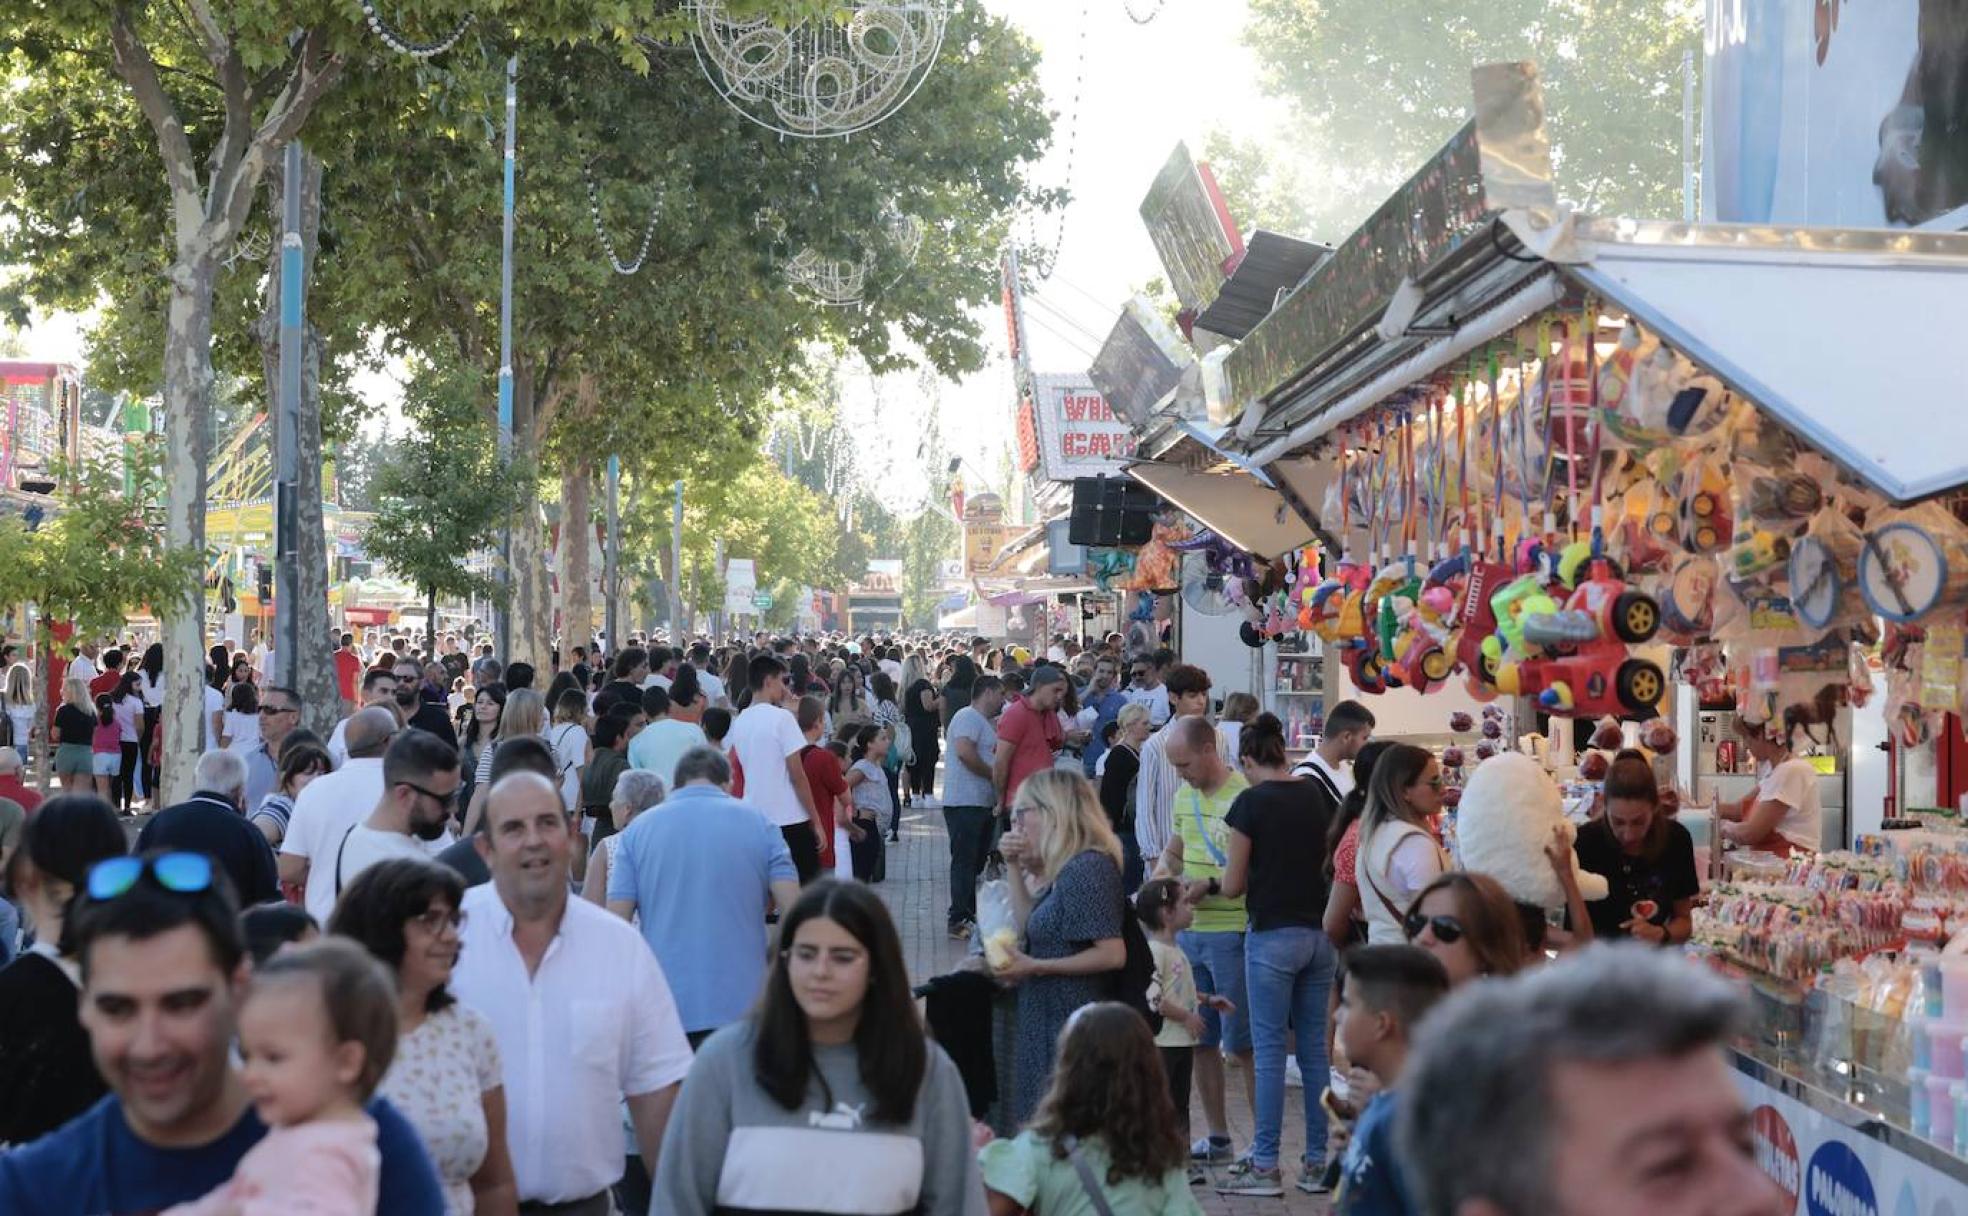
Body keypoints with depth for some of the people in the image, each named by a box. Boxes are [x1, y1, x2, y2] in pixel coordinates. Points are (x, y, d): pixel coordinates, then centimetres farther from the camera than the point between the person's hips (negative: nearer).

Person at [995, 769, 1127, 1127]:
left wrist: (1035, 967, -18)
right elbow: (1030, 927, 19)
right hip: (1048, 1021, 10)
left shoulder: (1089, 868, -17)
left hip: (1073, 1027, -10)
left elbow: (1112, 954, -21)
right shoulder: (1064, 870, 13)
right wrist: (1015, 869, 11)